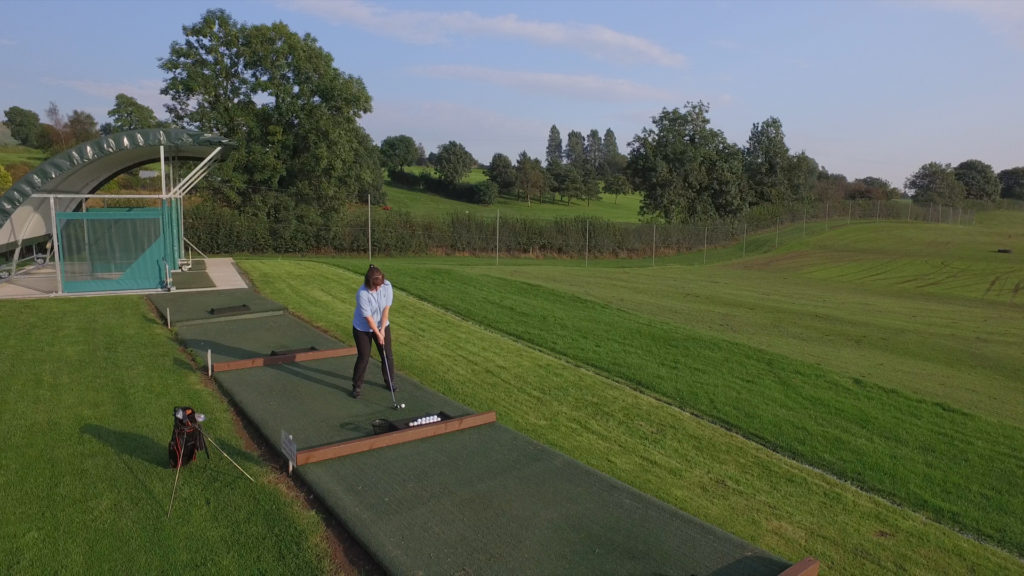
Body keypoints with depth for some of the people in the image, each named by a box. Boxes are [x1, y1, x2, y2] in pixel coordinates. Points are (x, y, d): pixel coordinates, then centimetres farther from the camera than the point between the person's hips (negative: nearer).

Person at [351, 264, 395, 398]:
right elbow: (368, 317, -23)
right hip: (363, 329, -4)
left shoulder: (387, 286, -18)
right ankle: (357, 386, 16)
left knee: (388, 355, 9)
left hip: (382, 325, 4)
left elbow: (386, 308, -13)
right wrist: (378, 334, -17)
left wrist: (382, 329, -14)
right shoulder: (362, 293, -30)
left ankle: (389, 381, 28)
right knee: (363, 357, 0)